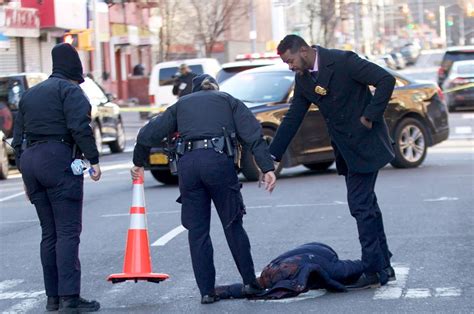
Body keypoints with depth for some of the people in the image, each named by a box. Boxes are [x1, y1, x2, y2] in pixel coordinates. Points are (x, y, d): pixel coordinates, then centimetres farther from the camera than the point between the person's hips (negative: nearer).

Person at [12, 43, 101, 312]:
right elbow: (80, 127, -15)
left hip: (30, 160, 7)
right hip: (60, 159, -7)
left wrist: (26, 175, 22)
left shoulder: (30, 94, 21)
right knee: (68, 231, -8)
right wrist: (94, 160, -12)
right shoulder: (70, 90, -2)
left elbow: (18, 136, 20)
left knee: (49, 233, 12)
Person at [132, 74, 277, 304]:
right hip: (218, 160, -2)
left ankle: (207, 291, 6)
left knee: (197, 230, 8)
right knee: (233, 224, 9)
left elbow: (147, 135, 24)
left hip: (187, 164, 2)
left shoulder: (181, 105, 27)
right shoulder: (228, 101, 22)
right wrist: (267, 168, -1)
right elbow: (253, 135, 6)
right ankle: (250, 283, 10)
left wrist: (138, 163, 39)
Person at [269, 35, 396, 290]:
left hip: (364, 141, -8)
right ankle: (384, 267, 20)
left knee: (360, 205, -10)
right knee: (366, 205, 12)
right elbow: (293, 118, 9)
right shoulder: (303, 79, 6)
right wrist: (272, 156, 5)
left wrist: (370, 116, -19)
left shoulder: (342, 61, -18)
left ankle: (372, 271, -5)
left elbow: (386, 80, -21)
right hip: (345, 147, 8)